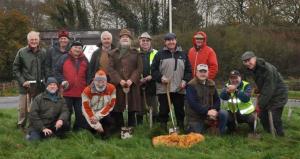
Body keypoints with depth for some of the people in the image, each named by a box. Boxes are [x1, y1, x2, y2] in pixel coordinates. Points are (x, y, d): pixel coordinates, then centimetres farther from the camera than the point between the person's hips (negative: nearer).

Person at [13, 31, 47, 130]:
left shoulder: (43, 52, 5)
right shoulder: (22, 52, 0)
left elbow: (47, 69, 11)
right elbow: (15, 68, 2)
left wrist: (44, 80, 0)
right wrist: (22, 81, -6)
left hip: (39, 86, 2)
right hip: (26, 85, -2)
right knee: (23, 108, -2)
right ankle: (21, 127, 12)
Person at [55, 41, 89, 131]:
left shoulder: (85, 60, 11)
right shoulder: (64, 58, 1)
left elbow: (88, 75, 17)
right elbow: (57, 71, 1)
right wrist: (62, 80, -13)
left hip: (81, 93, 2)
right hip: (67, 92, -2)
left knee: (81, 113, 7)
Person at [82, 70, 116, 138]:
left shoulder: (111, 89, -8)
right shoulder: (87, 91, -13)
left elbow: (110, 105, -6)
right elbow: (86, 109, -13)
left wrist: (97, 116, -17)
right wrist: (97, 126, -17)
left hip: (104, 114, 1)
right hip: (91, 115, 0)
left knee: (110, 122, -28)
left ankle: (106, 137, 1)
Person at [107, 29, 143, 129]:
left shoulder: (136, 53, 13)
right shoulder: (112, 53, 12)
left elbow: (139, 68, 4)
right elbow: (110, 68, 1)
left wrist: (132, 80, -11)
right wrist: (119, 80, -12)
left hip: (132, 85, 0)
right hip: (117, 85, 0)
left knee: (132, 110, 0)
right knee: (117, 111, -1)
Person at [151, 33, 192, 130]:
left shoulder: (183, 54, 12)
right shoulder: (160, 54, 5)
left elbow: (188, 70, 13)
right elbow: (153, 70, 2)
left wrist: (185, 80, -2)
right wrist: (160, 77, -13)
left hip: (179, 89, 2)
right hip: (163, 89, -2)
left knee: (180, 110, 9)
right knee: (164, 111, 3)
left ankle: (181, 128, 21)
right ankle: (163, 129, 14)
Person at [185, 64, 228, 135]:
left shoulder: (211, 84, 6)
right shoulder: (191, 86, -12)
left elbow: (217, 100, 6)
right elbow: (193, 103, -22)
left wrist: (214, 110, -15)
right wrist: (207, 112, -29)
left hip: (210, 112, 4)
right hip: (196, 117, -4)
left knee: (224, 114, -18)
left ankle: (222, 134, -1)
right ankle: (190, 127, 23)